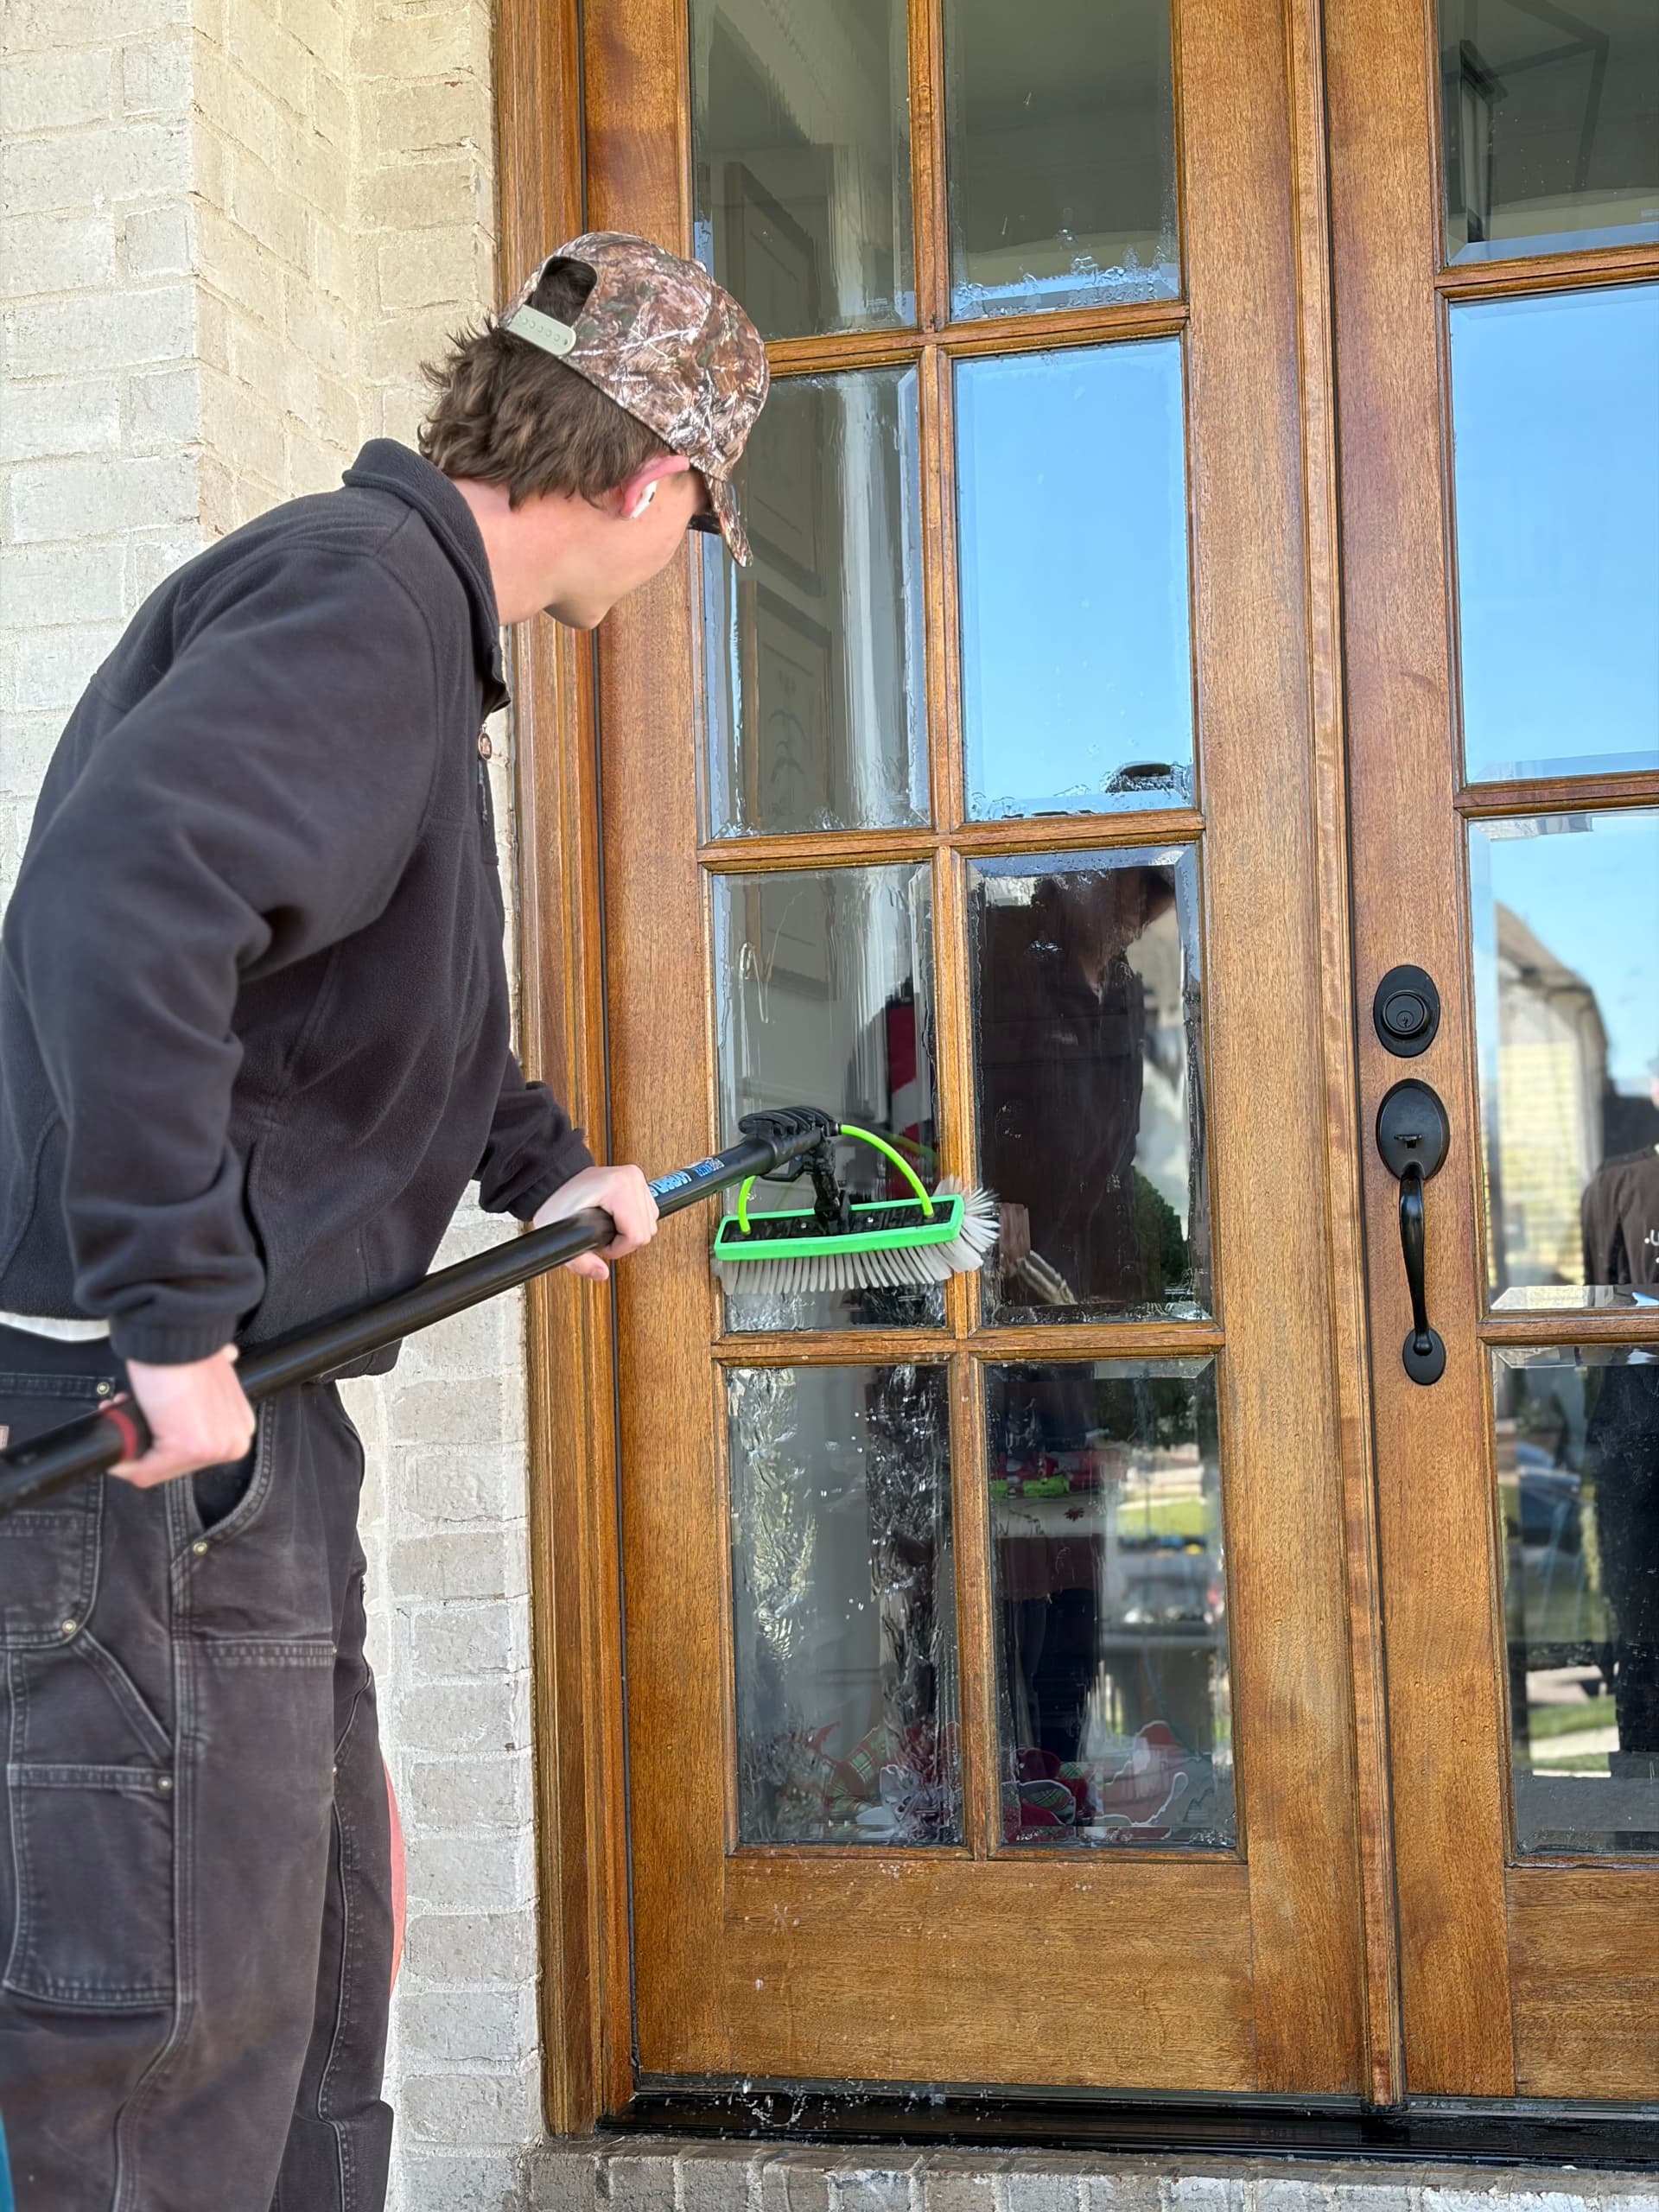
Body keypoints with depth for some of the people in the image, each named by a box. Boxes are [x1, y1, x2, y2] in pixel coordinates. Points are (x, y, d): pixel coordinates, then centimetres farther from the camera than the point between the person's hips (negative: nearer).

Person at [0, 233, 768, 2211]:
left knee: (317, 1972, 22)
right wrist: (174, 1318, -31)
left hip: (241, 1427, 11)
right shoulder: (369, 598, -15)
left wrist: (540, 1165, 35)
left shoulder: (392, 599, 19)